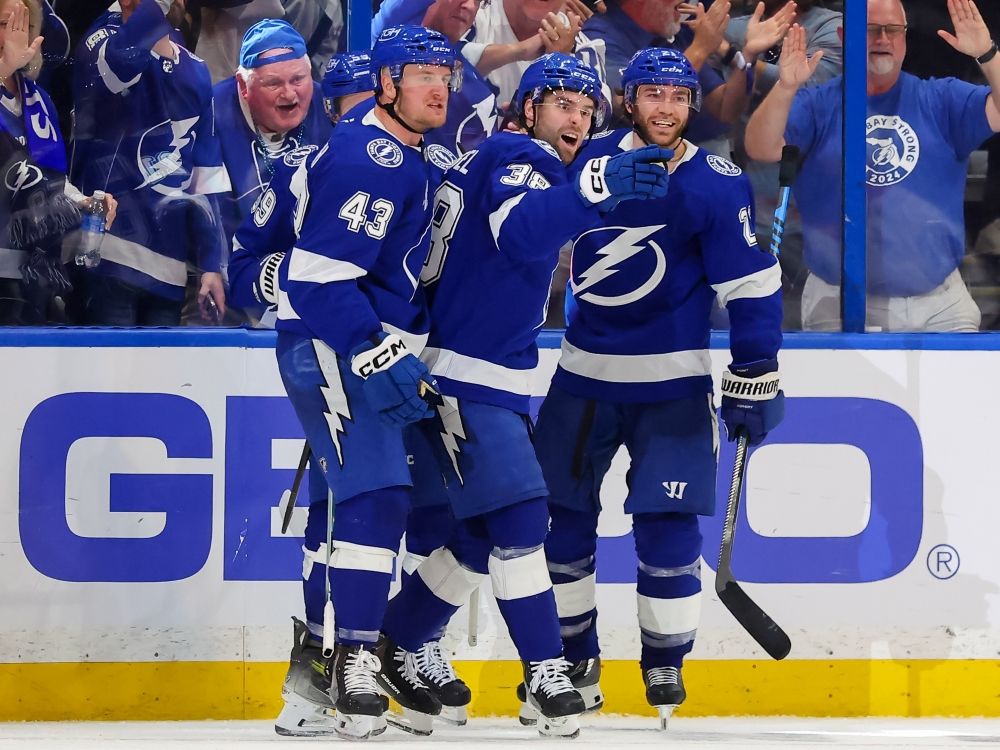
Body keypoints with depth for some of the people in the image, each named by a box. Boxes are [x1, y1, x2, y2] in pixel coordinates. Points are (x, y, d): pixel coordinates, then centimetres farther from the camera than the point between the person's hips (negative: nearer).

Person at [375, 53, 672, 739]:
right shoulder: (515, 159, -12)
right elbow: (521, 228, -34)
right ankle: (547, 674, -17)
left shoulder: (487, 160, 19)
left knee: (481, 535, 12)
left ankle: (394, 649, 22)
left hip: (489, 382, 11)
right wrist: (597, 186, -47)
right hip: (467, 379, -11)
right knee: (519, 520, -16)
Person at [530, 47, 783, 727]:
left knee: (666, 524, -7)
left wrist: (755, 378, -12)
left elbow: (752, 285, -10)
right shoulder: (594, 159, 0)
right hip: (585, 374, 4)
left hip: (672, 383, -4)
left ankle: (666, 662, 10)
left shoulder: (717, 185, -11)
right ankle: (575, 657, 19)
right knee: (561, 514, 5)